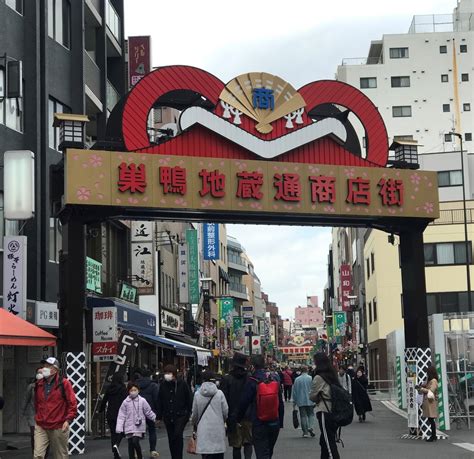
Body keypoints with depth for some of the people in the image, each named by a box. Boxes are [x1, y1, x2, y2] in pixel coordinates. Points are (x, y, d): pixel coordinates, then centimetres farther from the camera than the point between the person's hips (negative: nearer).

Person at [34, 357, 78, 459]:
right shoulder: (39, 384, 10)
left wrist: (68, 420, -16)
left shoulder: (64, 383, -5)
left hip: (59, 427, -3)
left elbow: (72, 403, -8)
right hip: (40, 427, 3)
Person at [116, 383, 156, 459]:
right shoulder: (125, 402, 1)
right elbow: (121, 416, 1)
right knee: (130, 444, 4)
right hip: (129, 427, 2)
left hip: (139, 426, -2)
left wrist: (155, 418, 18)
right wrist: (119, 428, -4)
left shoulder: (142, 401, -2)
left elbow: (148, 412, 11)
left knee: (135, 441, -13)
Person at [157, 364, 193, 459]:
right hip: (168, 416, 4)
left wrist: (188, 413, -4)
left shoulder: (182, 384, -5)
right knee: (171, 439, 10)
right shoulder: (163, 384, 3)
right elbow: (160, 401, 8)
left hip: (180, 415, -4)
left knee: (178, 435, -18)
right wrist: (159, 416, 6)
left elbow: (189, 399, 0)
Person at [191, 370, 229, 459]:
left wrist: (195, 424, 27)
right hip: (218, 429, 0)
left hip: (203, 431, 0)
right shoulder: (219, 393, -4)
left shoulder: (197, 394, -2)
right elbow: (226, 412, 1)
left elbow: (194, 414, 7)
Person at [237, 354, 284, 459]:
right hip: (274, 423, 5)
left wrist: (239, 419, 7)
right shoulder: (275, 380, 4)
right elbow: (281, 404, 10)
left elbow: (243, 403, -8)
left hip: (259, 424, -5)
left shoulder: (251, 382, -12)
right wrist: (280, 423, 17)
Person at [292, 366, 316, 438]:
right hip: (310, 401, -1)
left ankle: (305, 432, 5)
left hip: (301, 401, 1)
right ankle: (310, 427, -16)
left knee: (303, 416, 6)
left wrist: (294, 401, 14)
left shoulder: (297, 379, 2)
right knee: (311, 414, 6)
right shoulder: (310, 378, -4)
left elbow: (294, 391, 6)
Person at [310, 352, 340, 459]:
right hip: (333, 411, 8)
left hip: (324, 412, -8)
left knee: (329, 443, -5)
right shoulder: (333, 375, 9)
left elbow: (312, 396, -6)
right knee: (324, 441, 19)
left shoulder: (319, 378, -13)